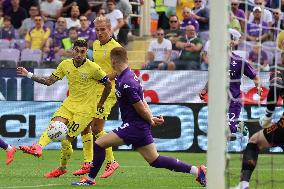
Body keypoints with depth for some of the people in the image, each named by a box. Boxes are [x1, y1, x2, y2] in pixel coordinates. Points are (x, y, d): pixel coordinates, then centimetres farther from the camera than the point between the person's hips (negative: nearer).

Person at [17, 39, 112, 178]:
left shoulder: (93, 68, -14)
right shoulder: (65, 65, 1)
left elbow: (108, 85, -3)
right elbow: (49, 81, 8)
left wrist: (100, 103, 6)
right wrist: (29, 75, 0)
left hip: (85, 109, -5)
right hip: (70, 103, 5)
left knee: (66, 139, -10)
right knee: (54, 124, -23)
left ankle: (62, 168, 9)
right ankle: (38, 147, -44)